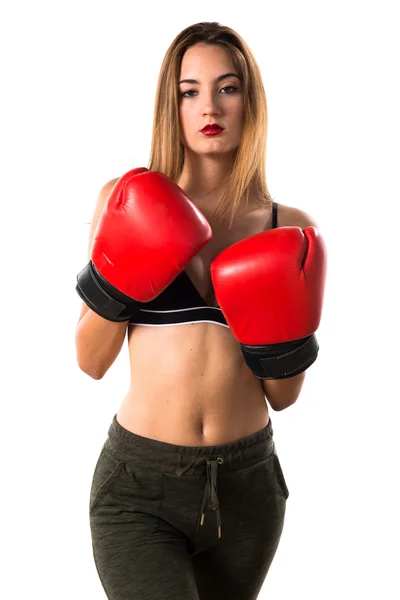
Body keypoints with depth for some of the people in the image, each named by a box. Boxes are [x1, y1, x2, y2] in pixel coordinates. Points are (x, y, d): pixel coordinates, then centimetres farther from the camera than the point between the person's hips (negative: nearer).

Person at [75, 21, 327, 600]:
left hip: (247, 484, 3)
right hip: (139, 488, -2)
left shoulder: (290, 229, 0)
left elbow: (281, 397, 6)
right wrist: (112, 286, -17)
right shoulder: (129, 202, -2)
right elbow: (91, 361, -1)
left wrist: (284, 338, -12)